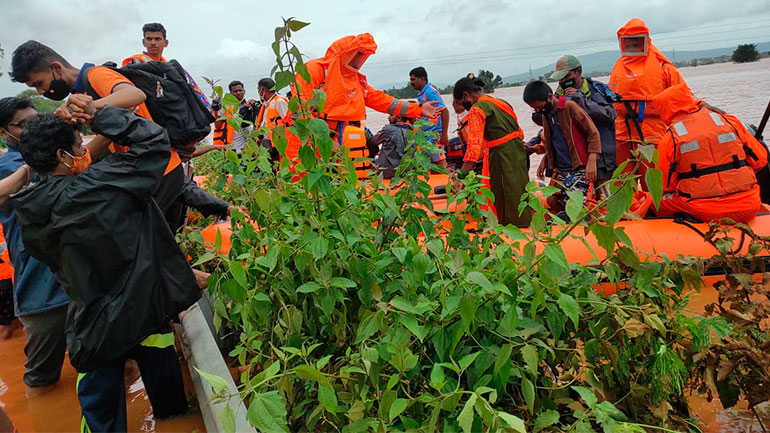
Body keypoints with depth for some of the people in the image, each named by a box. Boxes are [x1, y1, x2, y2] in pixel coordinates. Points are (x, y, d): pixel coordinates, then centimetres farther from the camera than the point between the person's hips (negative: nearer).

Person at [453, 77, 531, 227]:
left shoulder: (477, 109, -11)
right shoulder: (499, 102, 15)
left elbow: (475, 143, -22)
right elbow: (519, 131, 18)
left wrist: (462, 174, -25)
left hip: (502, 155, -9)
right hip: (518, 149, 9)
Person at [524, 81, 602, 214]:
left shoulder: (570, 107, -10)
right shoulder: (545, 114, 13)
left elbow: (593, 133, -11)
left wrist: (592, 161, -18)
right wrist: (544, 161, 13)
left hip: (579, 167, -8)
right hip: (561, 170, 8)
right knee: (552, 201, 4)